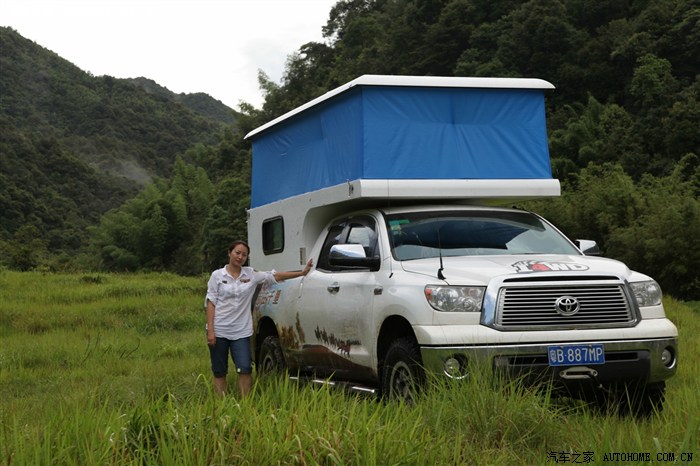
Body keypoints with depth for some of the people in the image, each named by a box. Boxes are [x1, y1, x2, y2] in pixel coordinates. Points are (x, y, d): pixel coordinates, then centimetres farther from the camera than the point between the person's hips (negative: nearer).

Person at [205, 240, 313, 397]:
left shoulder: (251, 274, 6)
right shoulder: (217, 275, 0)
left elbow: (276, 276, 7)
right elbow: (211, 303, -3)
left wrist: (302, 273, 0)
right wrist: (210, 331, -10)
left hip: (241, 332, 2)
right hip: (219, 331, -2)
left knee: (245, 369, -8)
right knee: (219, 372, 3)